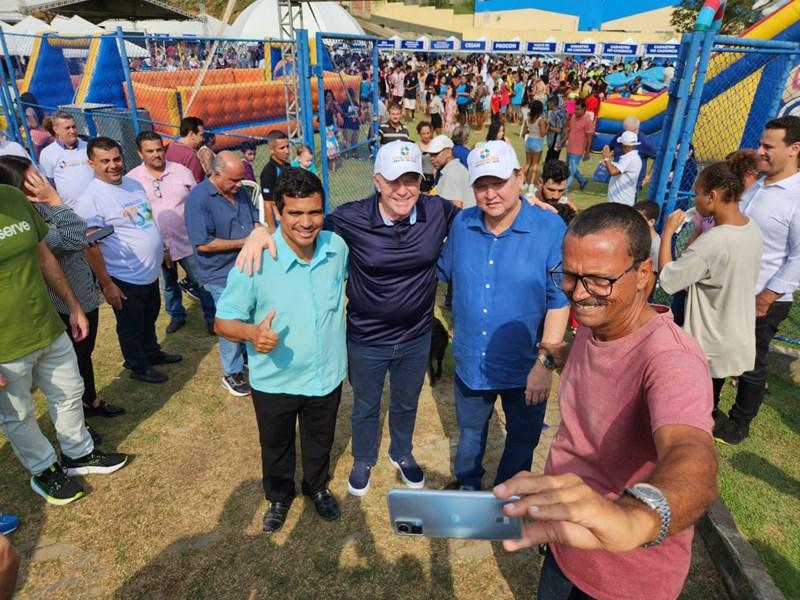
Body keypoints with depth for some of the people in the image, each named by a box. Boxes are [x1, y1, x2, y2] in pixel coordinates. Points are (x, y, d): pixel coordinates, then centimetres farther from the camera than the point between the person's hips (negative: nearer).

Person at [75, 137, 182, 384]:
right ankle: (138, 367, 32)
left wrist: (161, 250, 19)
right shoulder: (90, 198, -20)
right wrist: (106, 284, -20)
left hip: (150, 272, 7)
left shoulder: (135, 184, 3)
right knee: (131, 326, 13)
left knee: (149, 319, 26)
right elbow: (90, 246, -20)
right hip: (125, 278, -7)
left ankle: (152, 353, 47)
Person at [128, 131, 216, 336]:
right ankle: (177, 315, 38)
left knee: (202, 282, 5)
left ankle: (212, 317, 21)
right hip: (157, 246, 1)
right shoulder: (131, 179, -5)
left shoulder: (182, 171, -3)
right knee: (168, 285, 18)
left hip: (187, 241, -1)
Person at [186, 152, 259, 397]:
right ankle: (232, 373, 23)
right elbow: (203, 244, -22)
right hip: (223, 276, -7)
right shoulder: (198, 199, -18)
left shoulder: (240, 192, 3)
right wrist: (243, 242, -20)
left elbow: (255, 219, 14)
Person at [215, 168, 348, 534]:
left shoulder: (338, 247, -14)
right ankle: (279, 497, 55)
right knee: (276, 447, 25)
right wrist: (252, 332, -41)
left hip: (327, 375, 3)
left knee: (320, 443, 28)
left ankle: (317, 487, 59)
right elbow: (224, 321, -19)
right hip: (274, 381, -2)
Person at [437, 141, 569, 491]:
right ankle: (466, 485, 55)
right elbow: (445, 272, 10)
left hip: (524, 368, -3)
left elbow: (559, 301, -17)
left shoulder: (550, 229, -18)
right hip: (470, 362, 3)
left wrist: (545, 363, -17)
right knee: (470, 430, 27)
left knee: (522, 439, 22)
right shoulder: (462, 224, -7)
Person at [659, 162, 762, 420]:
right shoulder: (752, 227, -2)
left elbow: (667, 280, -24)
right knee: (709, 400, 25)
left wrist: (668, 232, -17)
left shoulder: (712, 242, -30)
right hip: (736, 338, 8)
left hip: (710, 344, -8)